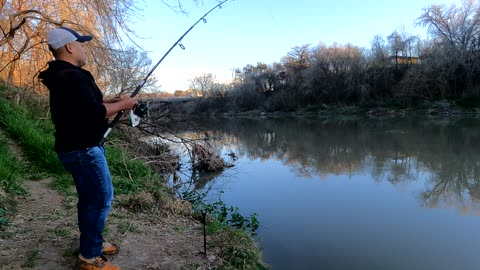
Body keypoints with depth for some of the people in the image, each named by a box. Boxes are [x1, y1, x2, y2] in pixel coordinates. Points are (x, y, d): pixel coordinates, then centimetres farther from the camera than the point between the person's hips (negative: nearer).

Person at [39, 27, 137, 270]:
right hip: (83, 149, -11)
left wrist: (112, 100, 12)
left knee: (89, 197, 19)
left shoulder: (61, 76, 14)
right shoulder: (73, 77, -20)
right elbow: (94, 113, -26)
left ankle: (92, 242, 33)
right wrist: (122, 105, -12)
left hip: (74, 148, 11)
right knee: (101, 199, -2)